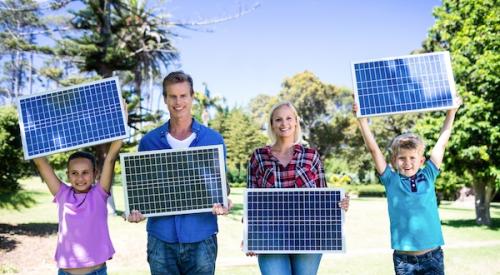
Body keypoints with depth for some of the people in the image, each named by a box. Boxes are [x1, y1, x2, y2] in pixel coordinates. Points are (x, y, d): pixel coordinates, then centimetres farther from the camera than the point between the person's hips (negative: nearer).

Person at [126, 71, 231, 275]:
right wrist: (136, 210, -11)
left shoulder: (214, 139, 3)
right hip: (161, 238, 1)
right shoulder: (149, 141, 5)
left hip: (201, 237, 0)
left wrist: (222, 204, -14)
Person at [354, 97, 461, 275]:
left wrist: (451, 111, 10)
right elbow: (373, 148, -5)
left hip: (433, 256, 1)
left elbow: (442, 143, 8)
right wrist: (362, 119, -10)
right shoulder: (391, 180, 1)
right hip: (404, 260, -1)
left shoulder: (428, 176, 5)